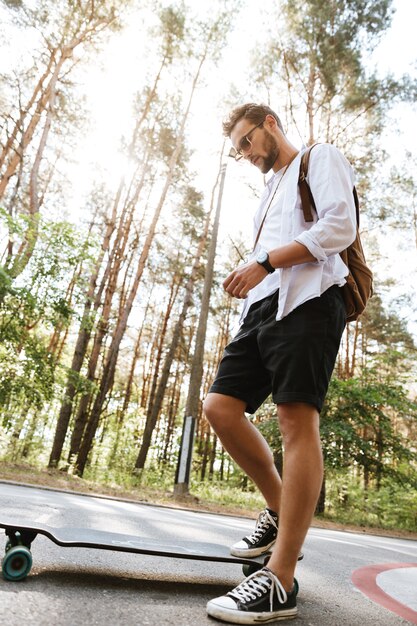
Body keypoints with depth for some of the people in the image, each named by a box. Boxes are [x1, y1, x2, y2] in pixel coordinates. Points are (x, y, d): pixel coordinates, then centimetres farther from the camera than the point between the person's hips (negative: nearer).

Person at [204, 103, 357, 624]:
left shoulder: (319, 158, 11)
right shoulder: (272, 190, 34)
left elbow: (340, 226, -7)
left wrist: (265, 263, -13)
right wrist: (247, 279, 9)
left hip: (306, 302, -8)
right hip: (263, 306, 9)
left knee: (296, 419, -15)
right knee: (220, 407, -2)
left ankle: (281, 583, -11)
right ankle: (279, 512, 13)